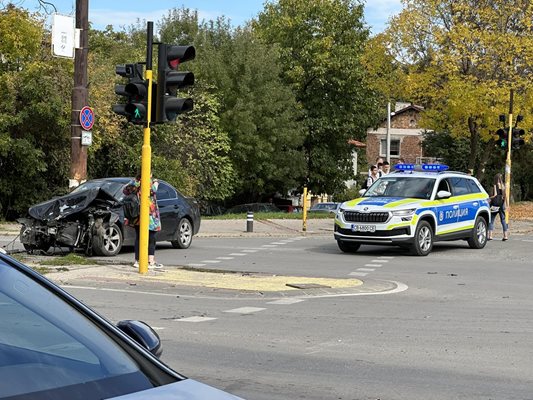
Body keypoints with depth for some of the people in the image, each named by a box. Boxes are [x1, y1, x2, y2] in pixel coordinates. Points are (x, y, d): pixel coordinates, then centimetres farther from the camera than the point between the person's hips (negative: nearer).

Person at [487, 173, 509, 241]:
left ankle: (490, 235, -4)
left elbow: (495, 195, -16)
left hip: (495, 205, -4)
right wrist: (507, 205, 6)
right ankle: (505, 235, 4)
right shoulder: (503, 186, 6)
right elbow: (506, 196, 4)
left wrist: (489, 198, 0)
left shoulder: (495, 186, -8)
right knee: (503, 220, 8)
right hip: (502, 204, 4)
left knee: (491, 220, 3)